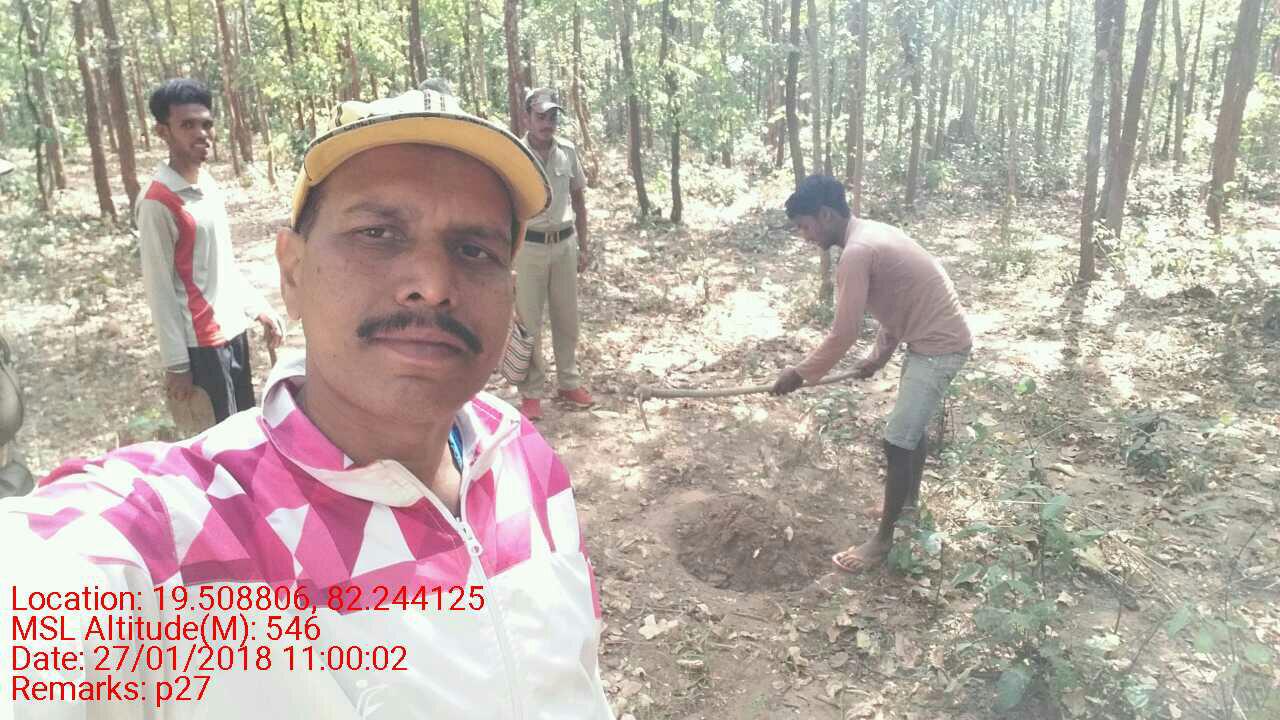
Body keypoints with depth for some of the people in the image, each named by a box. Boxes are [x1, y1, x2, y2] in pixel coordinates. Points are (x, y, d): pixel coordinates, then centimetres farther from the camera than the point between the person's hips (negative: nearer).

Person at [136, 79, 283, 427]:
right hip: (202, 341, -8)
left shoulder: (209, 183, 8)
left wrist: (258, 308, 13)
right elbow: (159, 289, -16)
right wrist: (176, 363, -15)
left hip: (234, 328, 8)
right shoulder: (157, 202, -17)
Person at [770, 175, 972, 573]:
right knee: (912, 426, 25)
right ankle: (908, 504, 45)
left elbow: (843, 333, -22)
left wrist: (800, 374, -11)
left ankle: (883, 540, 8)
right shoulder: (871, 233, 8)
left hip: (939, 345, -11)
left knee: (897, 442, -4)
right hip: (935, 337, 11)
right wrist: (880, 355, 19)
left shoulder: (856, 253, -23)